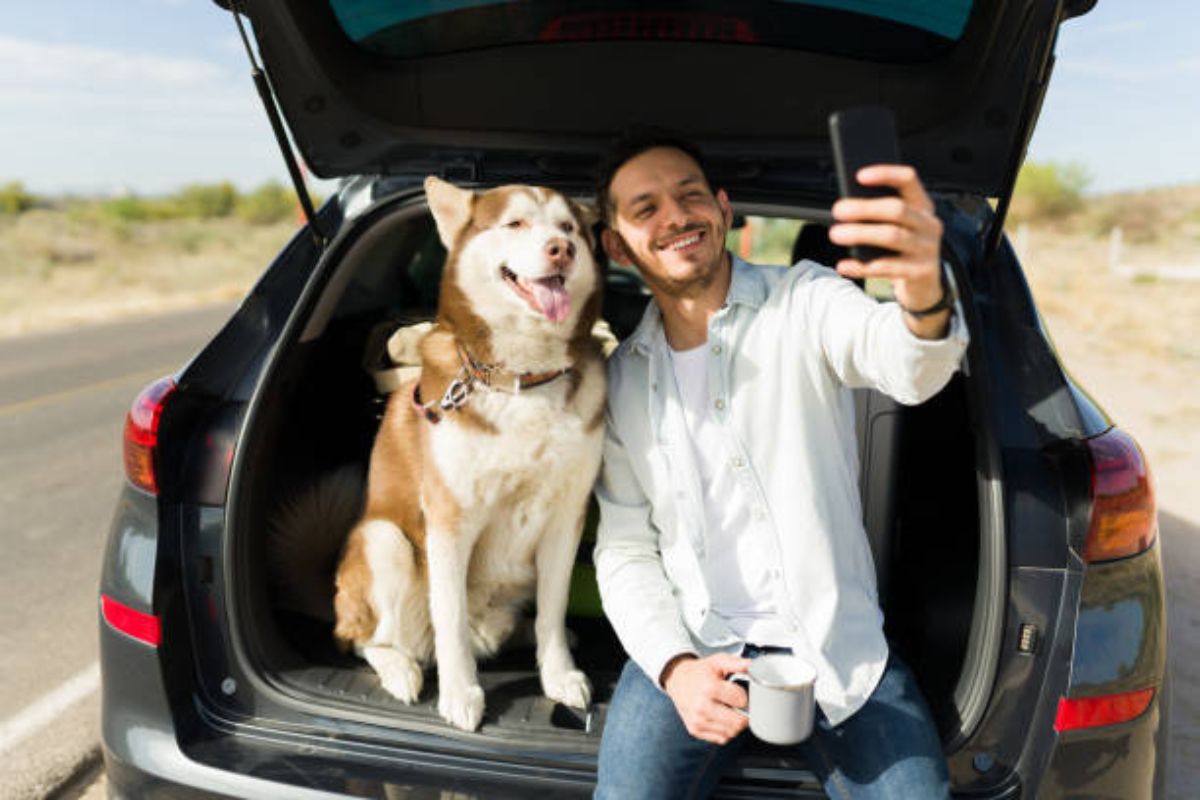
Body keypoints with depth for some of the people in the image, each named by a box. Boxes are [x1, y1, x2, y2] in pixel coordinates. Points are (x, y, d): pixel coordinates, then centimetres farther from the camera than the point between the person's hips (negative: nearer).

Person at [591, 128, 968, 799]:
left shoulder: (803, 301, -1)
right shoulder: (622, 379, 7)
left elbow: (907, 369, -22)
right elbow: (625, 550, 6)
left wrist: (924, 299, -46)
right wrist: (674, 667, -11)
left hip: (838, 645, -1)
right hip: (692, 647, 1)